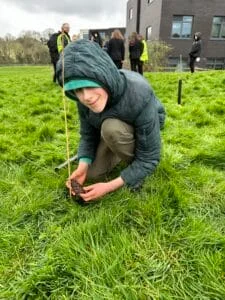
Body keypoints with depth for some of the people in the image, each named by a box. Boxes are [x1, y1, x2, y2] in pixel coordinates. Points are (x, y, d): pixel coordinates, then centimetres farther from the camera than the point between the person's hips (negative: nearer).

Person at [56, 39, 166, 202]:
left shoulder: (138, 95, -40)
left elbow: (149, 158, -33)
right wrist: (83, 164, -28)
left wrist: (110, 186, -35)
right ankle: (128, 149, 20)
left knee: (111, 127, -36)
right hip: (112, 126, 5)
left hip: (148, 125, -4)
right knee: (93, 173, -4)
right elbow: (88, 134, -10)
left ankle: (136, 168, -8)